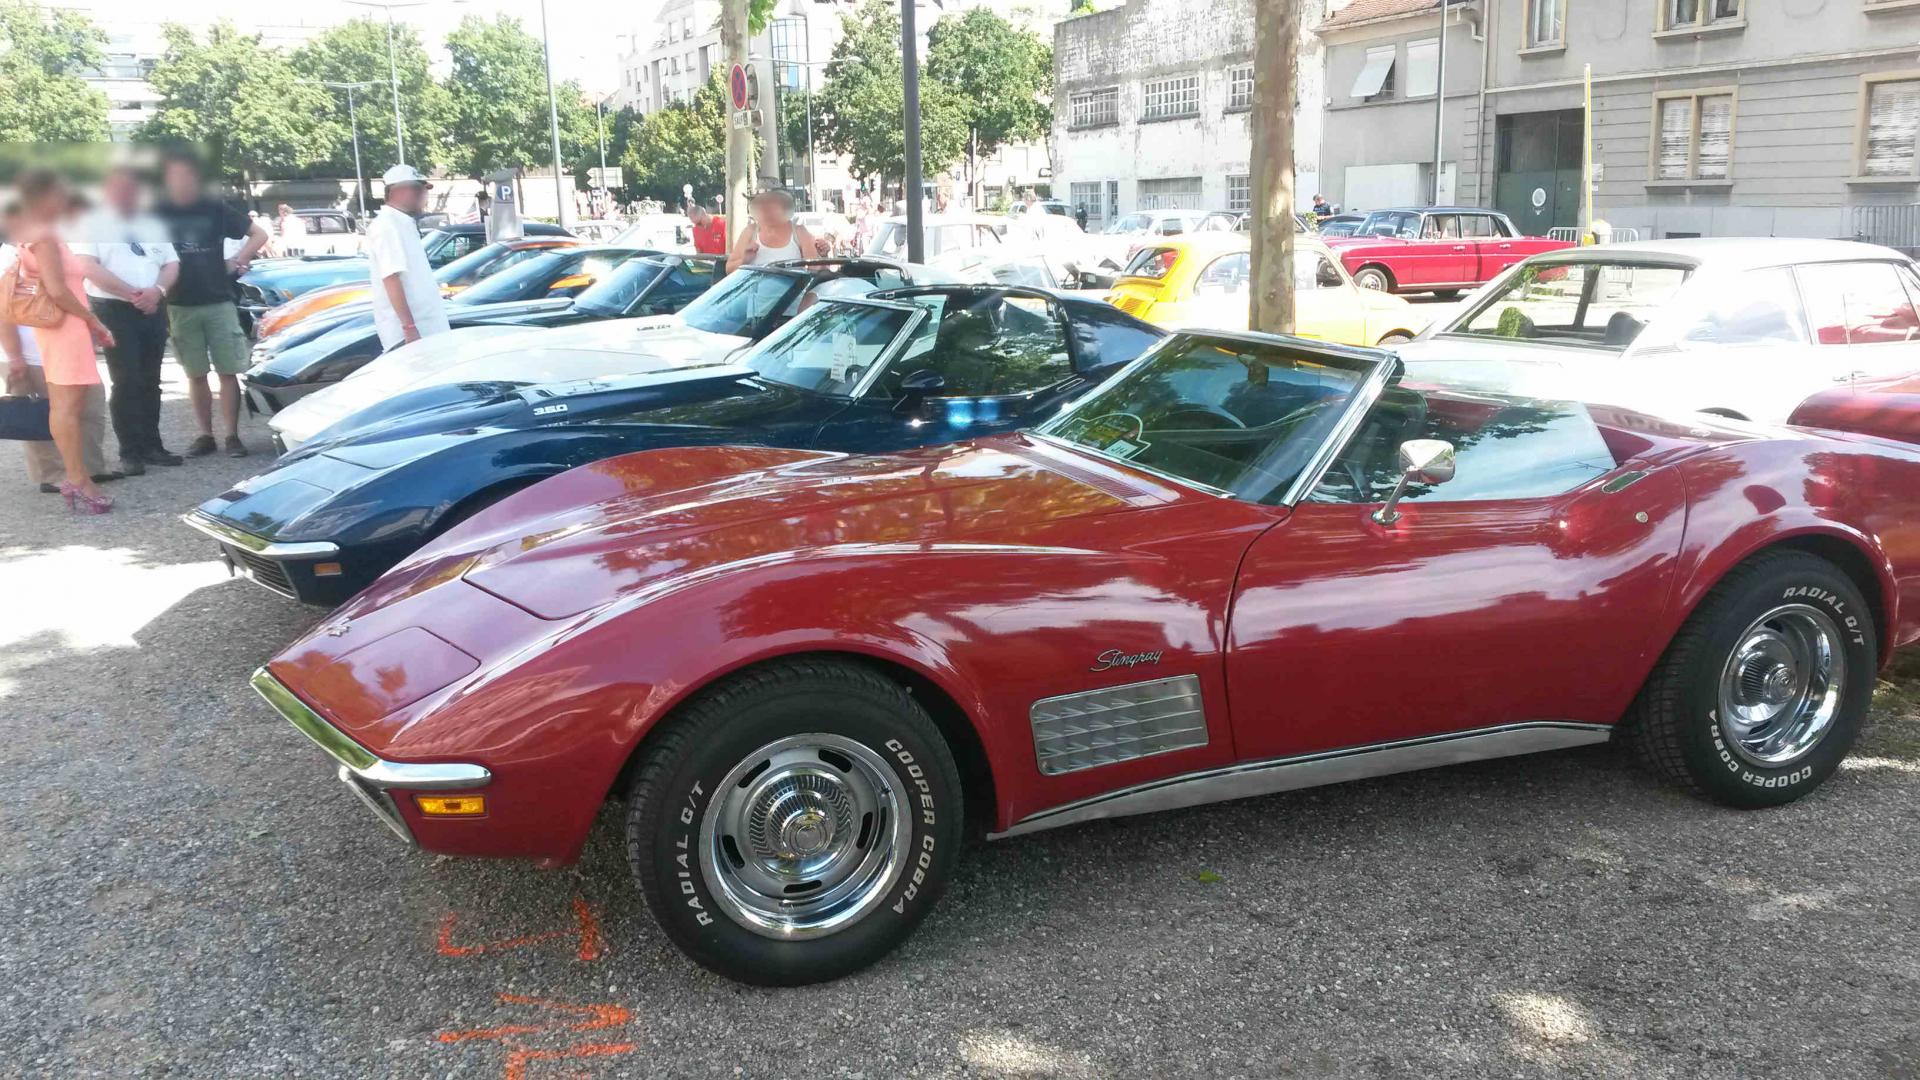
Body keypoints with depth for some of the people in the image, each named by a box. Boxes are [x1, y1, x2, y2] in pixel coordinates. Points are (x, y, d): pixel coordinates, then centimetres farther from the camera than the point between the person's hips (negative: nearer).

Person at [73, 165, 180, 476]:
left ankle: (151, 446, 10)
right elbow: (88, 266, -11)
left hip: (154, 310, 5)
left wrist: (157, 291, -10)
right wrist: (133, 294, -16)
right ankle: (130, 452, -7)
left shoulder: (153, 226, 17)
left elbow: (172, 264, 12)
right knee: (127, 382, -8)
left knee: (150, 381, 6)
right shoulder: (92, 226, 1)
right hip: (113, 310, -5)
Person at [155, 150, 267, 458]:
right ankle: (205, 434, 12)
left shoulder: (214, 209, 3)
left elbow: (259, 234, 7)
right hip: (180, 306, 1)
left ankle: (232, 435, 1)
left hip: (219, 302, -1)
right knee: (195, 375, 6)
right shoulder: (158, 214, 5)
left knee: (228, 371, -3)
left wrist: (237, 261, -2)